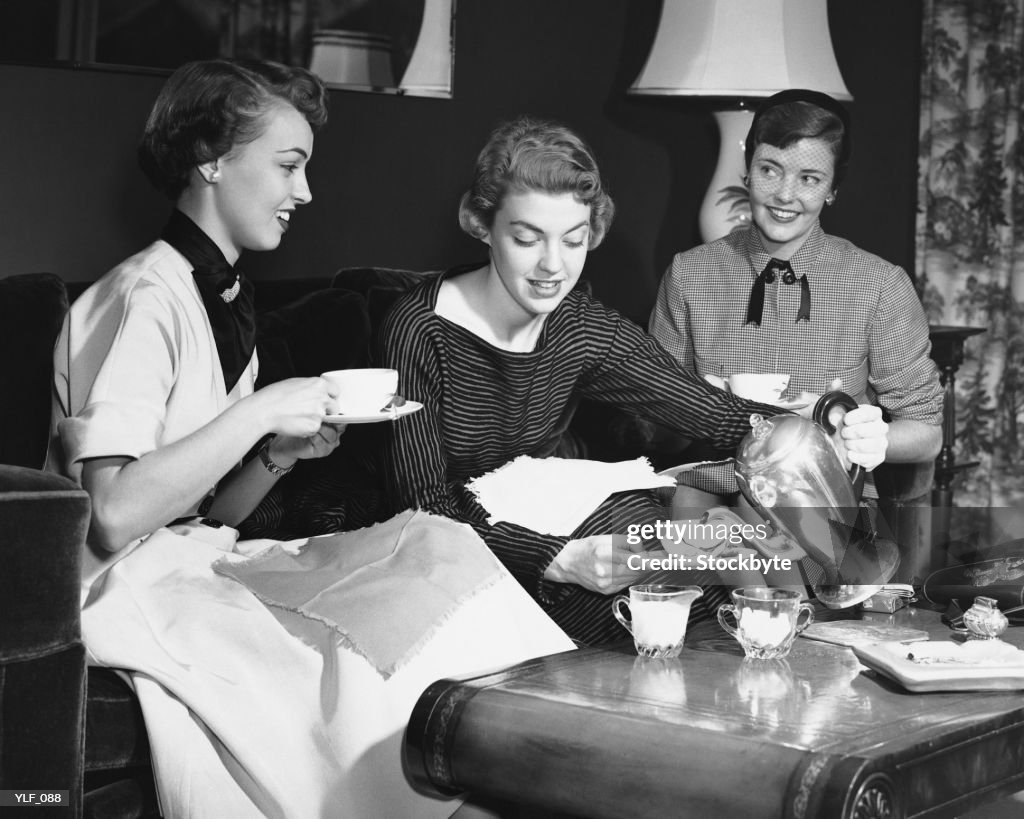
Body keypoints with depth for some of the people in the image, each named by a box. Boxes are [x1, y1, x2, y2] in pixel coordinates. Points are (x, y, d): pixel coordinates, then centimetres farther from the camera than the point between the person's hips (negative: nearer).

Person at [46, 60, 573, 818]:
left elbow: (208, 512, 13)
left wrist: (280, 455, -5)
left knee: (429, 544, -14)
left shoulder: (224, 298, 12)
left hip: (199, 560, 8)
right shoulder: (147, 298, -14)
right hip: (127, 587, -8)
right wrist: (260, 411, -19)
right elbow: (114, 516, -24)